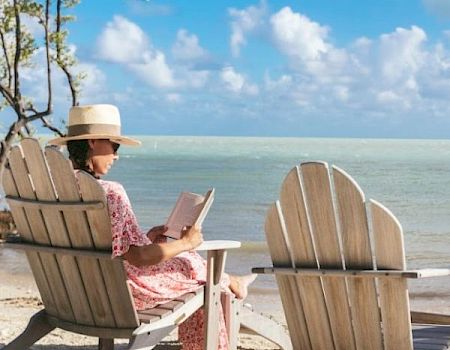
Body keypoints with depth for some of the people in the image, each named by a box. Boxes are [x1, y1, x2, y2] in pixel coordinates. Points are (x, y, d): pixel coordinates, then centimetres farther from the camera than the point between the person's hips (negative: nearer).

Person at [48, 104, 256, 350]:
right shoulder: (110, 193, -29)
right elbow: (139, 258, -28)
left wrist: (145, 237, 12)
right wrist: (185, 243, -13)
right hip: (126, 291, -8)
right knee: (194, 265, 19)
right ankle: (229, 282, 51)